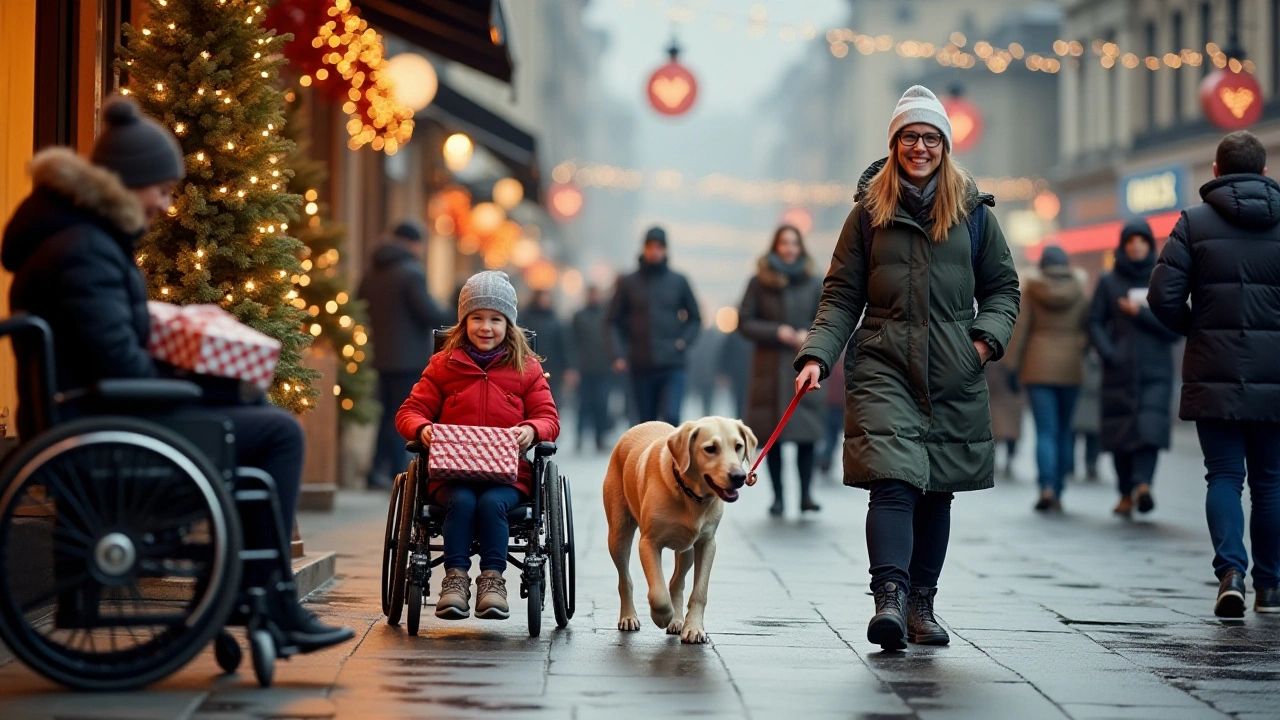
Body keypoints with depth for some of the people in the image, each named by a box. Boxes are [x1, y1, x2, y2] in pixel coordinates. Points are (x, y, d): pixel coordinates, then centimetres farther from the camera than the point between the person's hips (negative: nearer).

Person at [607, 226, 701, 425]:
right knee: (647, 423, 7)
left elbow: (695, 318, 14)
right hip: (640, 366, 1)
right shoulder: (629, 283, 7)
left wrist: (684, 342, -2)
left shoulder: (678, 281, 7)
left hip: (672, 366, -1)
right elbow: (615, 321, 8)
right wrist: (620, 354, -4)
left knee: (670, 417, -17)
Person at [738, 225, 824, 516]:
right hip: (769, 367, 0)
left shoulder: (813, 283, 7)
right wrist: (776, 332, -12)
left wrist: (810, 336, -9)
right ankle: (778, 495, 8)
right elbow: (744, 322, 1)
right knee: (772, 434, 1)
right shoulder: (759, 282, 2)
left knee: (806, 431, -8)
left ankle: (806, 494, -3)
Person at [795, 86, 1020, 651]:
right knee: (893, 482, -17)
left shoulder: (973, 212, 9)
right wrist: (817, 355, -7)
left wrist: (988, 336, -3)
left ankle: (922, 604, 17)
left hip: (953, 375, 2)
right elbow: (841, 295, 6)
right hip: (884, 367, -2)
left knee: (937, 491, 7)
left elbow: (1002, 287, 15)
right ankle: (889, 598, -24)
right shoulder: (869, 211, 6)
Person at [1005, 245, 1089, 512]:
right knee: (1065, 431, 9)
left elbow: (1020, 329, -3)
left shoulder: (1032, 290, -1)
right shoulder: (1079, 291, 2)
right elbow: (1087, 328, 1)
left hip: (1038, 367, -1)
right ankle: (1057, 492, 11)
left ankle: (1047, 487, -21)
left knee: (1045, 431, -4)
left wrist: (1013, 367, 0)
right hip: (1070, 367, 1)